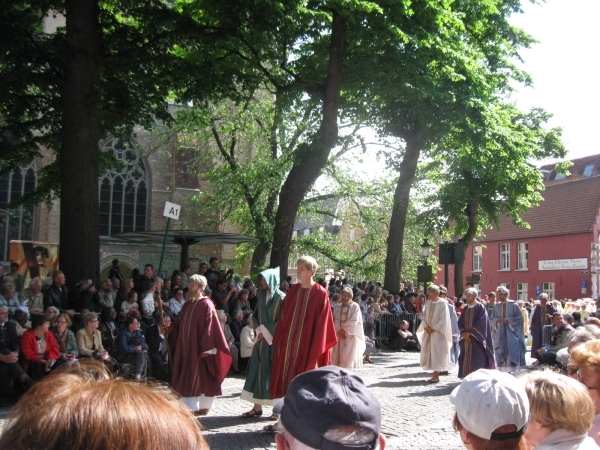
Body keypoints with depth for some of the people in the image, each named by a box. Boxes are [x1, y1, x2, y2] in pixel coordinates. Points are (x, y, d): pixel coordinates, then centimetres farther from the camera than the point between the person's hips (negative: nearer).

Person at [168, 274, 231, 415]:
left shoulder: (206, 305, -10)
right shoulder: (187, 305, 13)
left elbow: (210, 328, -15)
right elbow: (180, 324, 16)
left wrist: (206, 348, -19)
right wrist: (169, 329, -1)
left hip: (199, 348, -7)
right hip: (186, 347, 8)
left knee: (200, 377, -3)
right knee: (187, 377, 10)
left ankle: (202, 406, 5)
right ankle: (189, 407, 18)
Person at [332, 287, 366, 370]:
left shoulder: (355, 307, 0)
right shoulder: (338, 307, 12)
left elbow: (353, 322, -8)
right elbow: (335, 320, 4)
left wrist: (344, 330, -11)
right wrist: (340, 331, -11)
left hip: (351, 335, -4)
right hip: (340, 335, 4)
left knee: (350, 355, -10)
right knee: (338, 355, 0)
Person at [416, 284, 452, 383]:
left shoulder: (442, 303, -10)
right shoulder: (428, 303, 10)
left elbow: (443, 319, -13)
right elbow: (424, 316, 11)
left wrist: (433, 328, -15)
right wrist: (425, 327, -5)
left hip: (438, 332, -7)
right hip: (428, 331, 7)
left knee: (436, 353, -4)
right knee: (428, 352, 5)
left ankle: (436, 376, 0)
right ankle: (435, 375, 12)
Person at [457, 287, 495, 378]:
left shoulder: (480, 307, -5)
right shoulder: (465, 309, 14)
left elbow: (481, 323, -13)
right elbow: (460, 322, 10)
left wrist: (470, 333, -14)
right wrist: (464, 333, -7)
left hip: (476, 339, -6)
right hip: (466, 338, 6)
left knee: (477, 360, -6)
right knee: (466, 359, 5)